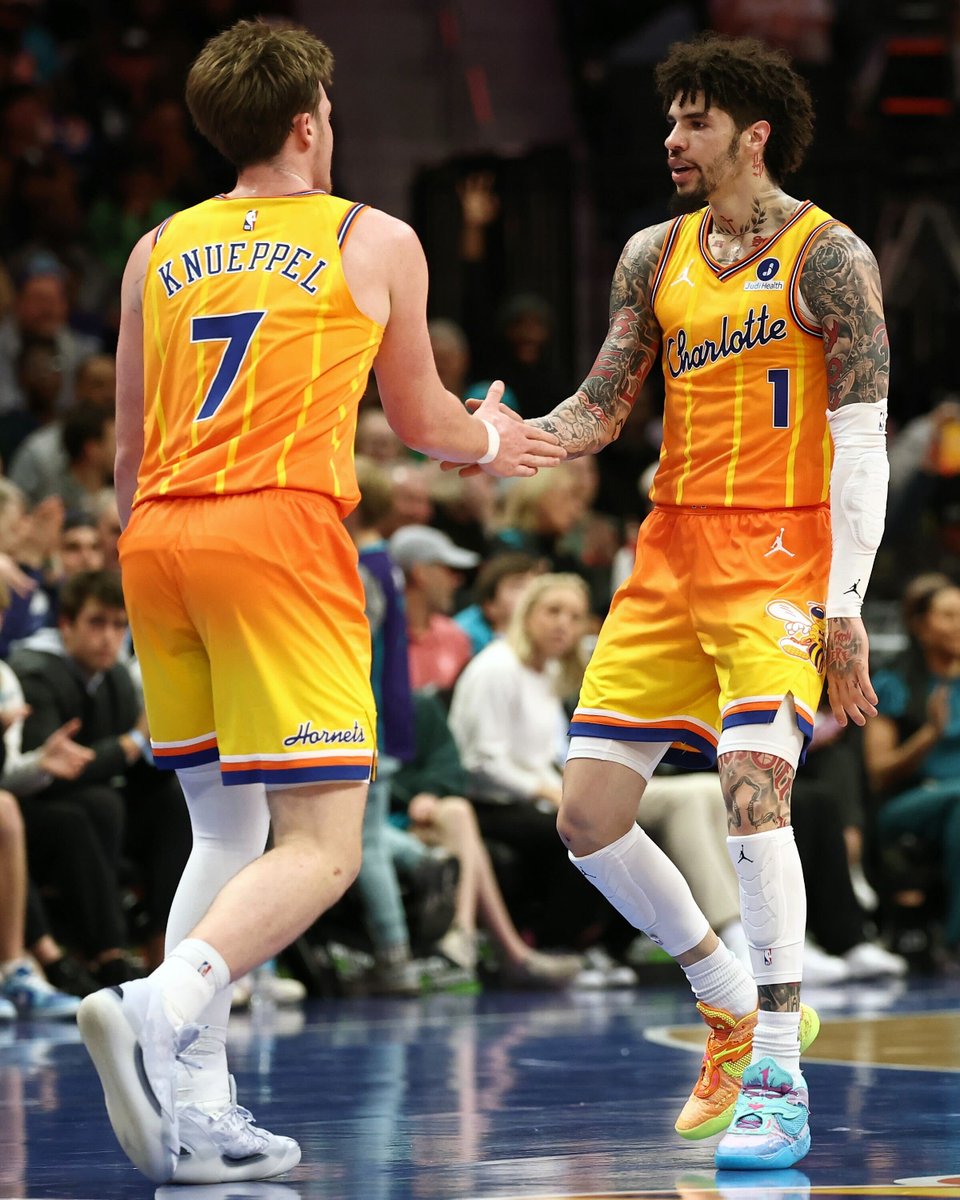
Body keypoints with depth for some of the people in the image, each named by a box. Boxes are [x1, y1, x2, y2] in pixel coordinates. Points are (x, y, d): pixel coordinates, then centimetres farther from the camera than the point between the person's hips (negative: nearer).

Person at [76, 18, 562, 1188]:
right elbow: (420, 420, 20)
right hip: (277, 531, -5)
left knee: (224, 833, 15)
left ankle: (194, 1112, 4)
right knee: (319, 847, -8)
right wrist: (491, 441, 41)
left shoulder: (158, 249, 17)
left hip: (156, 537, 5)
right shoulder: (376, 241, 8)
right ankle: (165, 1003, -34)